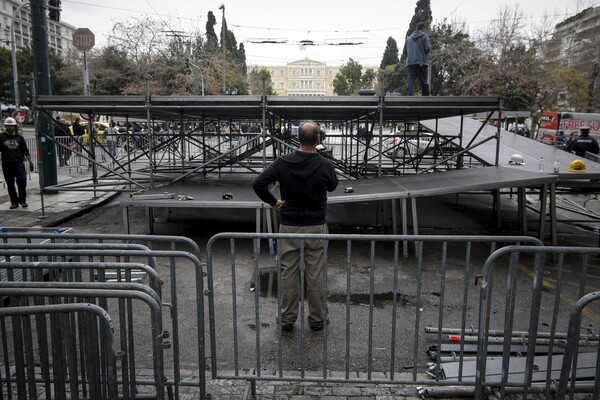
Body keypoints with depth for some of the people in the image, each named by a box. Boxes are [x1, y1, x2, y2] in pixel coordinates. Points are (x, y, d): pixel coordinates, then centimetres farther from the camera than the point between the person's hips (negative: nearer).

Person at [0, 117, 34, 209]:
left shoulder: (19, 137, 10)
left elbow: (26, 151, 14)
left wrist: (30, 162, 11)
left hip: (18, 163, 0)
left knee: (22, 180, -13)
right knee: (10, 184, 5)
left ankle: (23, 200, 3)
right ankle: (14, 202, 16)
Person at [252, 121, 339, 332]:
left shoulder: (283, 162, -10)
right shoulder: (325, 164, -10)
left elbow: (258, 183, -15)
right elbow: (332, 187, 11)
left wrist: (273, 202, -1)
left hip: (289, 227, 0)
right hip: (316, 227, 0)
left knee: (289, 273, 10)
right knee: (315, 275, 10)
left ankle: (287, 319, 21)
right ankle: (317, 319, 22)